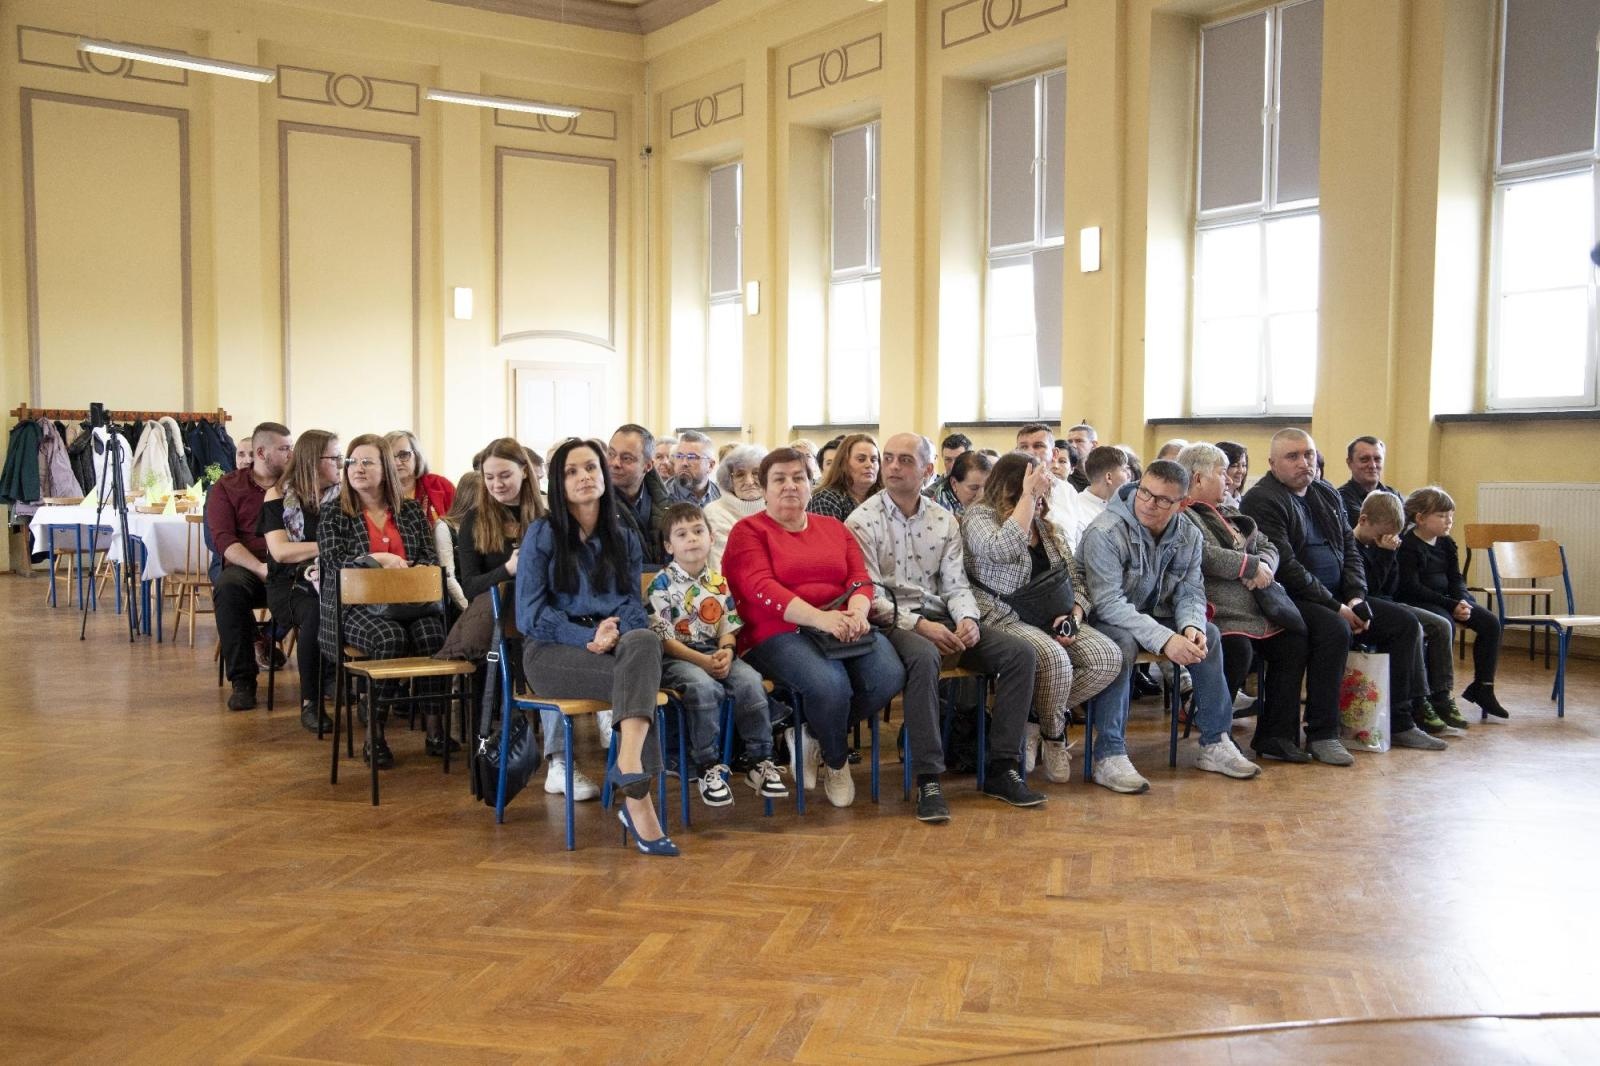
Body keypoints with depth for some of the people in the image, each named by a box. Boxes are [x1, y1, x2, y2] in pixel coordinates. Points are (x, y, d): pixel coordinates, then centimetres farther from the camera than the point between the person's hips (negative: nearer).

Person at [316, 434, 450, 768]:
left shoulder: (411, 510, 16)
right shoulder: (332, 512, 9)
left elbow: (431, 559, 11)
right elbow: (334, 561, -4)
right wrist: (380, 558, -16)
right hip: (354, 605, -2)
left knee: (432, 633, -31)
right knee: (389, 637, -35)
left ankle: (435, 728, -21)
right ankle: (375, 736, -24)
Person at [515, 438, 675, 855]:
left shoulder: (625, 539, 17)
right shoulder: (542, 535, 4)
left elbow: (632, 604, 10)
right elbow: (530, 614, -4)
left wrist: (614, 631, -14)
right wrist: (587, 638, -16)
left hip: (612, 646, 3)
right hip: (551, 651, -3)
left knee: (644, 641, -36)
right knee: (638, 680, -32)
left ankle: (629, 766, -51)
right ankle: (637, 799, -35)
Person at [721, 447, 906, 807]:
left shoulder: (835, 528, 20)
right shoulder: (748, 531, 4)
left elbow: (860, 578, 9)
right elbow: (762, 589, -12)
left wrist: (856, 611, -16)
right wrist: (820, 618, -25)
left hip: (842, 627, 5)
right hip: (778, 634, -5)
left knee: (889, 676, -23)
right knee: (830, 683, -33)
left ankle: (814, 735, 4)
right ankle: (836, 761, 1)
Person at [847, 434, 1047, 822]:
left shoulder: (944, 520, 11)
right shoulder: (862, 521, -4)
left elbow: (956, 585, 9)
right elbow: (869, 595, -10)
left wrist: (967, 619, -13)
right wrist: (919, 625, -20)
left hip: (940, 618, 6)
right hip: (891, 622, -6)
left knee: (1020, 653, -12)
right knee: (924, 657, -39)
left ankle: (1002, 769, -6)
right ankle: (929, 781, -31)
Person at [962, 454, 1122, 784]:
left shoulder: (1047, 526, 19)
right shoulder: (979, 517, -2)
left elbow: (1077, 580, 17)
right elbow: (1004, 550, -26)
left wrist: (1074, 615, -4)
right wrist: (1028, 496, -18)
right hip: (1003, 618, -7)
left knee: (1108, 658, -18)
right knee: (1055, 659, -34)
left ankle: (1039, 720, -1)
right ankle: (1053, 735, -4)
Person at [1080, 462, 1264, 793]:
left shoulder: (1189, 537, -1)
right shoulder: (1104, 532, -23)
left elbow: (1191, 592, 0)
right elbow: (1109, 602, -28)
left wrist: (1191, 626, -25)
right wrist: (1164, 639, -36)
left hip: (1154, 617, 6)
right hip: (1105, 620, -6)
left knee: (1208, 635, -13)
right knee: (1122, 642, -37)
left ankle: (1215, 743, -1)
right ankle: (1109, 756, -35)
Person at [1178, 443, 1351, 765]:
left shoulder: (1230, 513, 26)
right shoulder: (1182, 517, -4)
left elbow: (1268, 547, 23)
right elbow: (1204, 556, -20)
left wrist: (1264, 564, -2)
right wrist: (1253, 566, -10)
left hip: (1257, 607, 9)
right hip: (1221, 613, -9)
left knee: (1296, 643, -5)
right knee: (1238, 648, -32)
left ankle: (1275, 736, 4)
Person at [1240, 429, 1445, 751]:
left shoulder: (1327, 494, 16)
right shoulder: (1262, 501, -12)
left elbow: (1350, 547, 17)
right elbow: (1285, 567, -19)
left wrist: (1356, 597, -1)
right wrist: (1336, 607, -19)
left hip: (1338, 598, 9)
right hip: (1293, 600, -9)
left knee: (1404, 623, 2)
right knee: (1336, 629, -35)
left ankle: (1398, 723, 10)